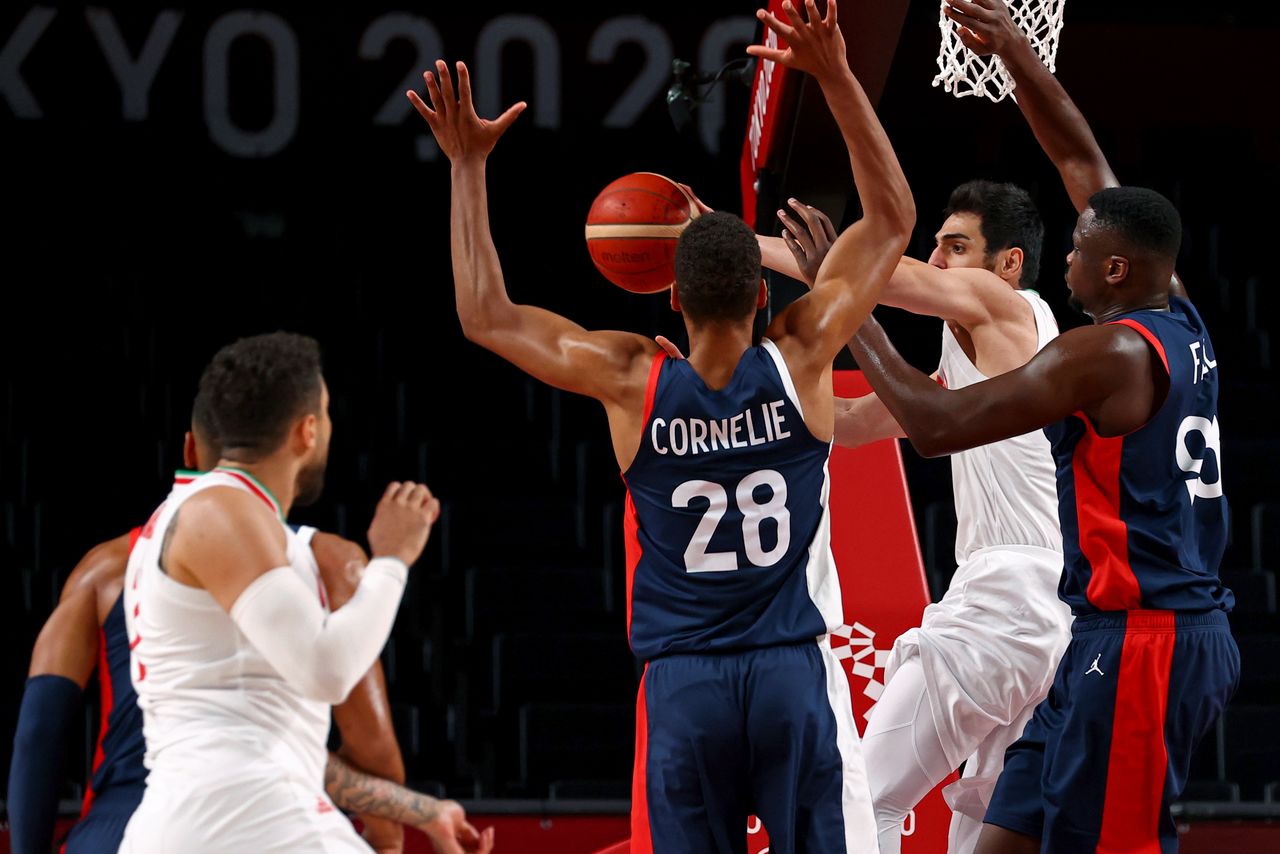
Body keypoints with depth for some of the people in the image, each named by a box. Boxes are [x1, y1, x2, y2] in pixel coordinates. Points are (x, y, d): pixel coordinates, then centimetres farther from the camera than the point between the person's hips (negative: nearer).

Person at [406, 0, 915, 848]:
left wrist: (469, 168, 8)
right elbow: (894, 217, 3)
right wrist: (837, 78, 1)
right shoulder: (800, 359, -5)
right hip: (797, 679, -1)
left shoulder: (632, 383, -5)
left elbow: (487, 318, 5)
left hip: (683, 686, 1)